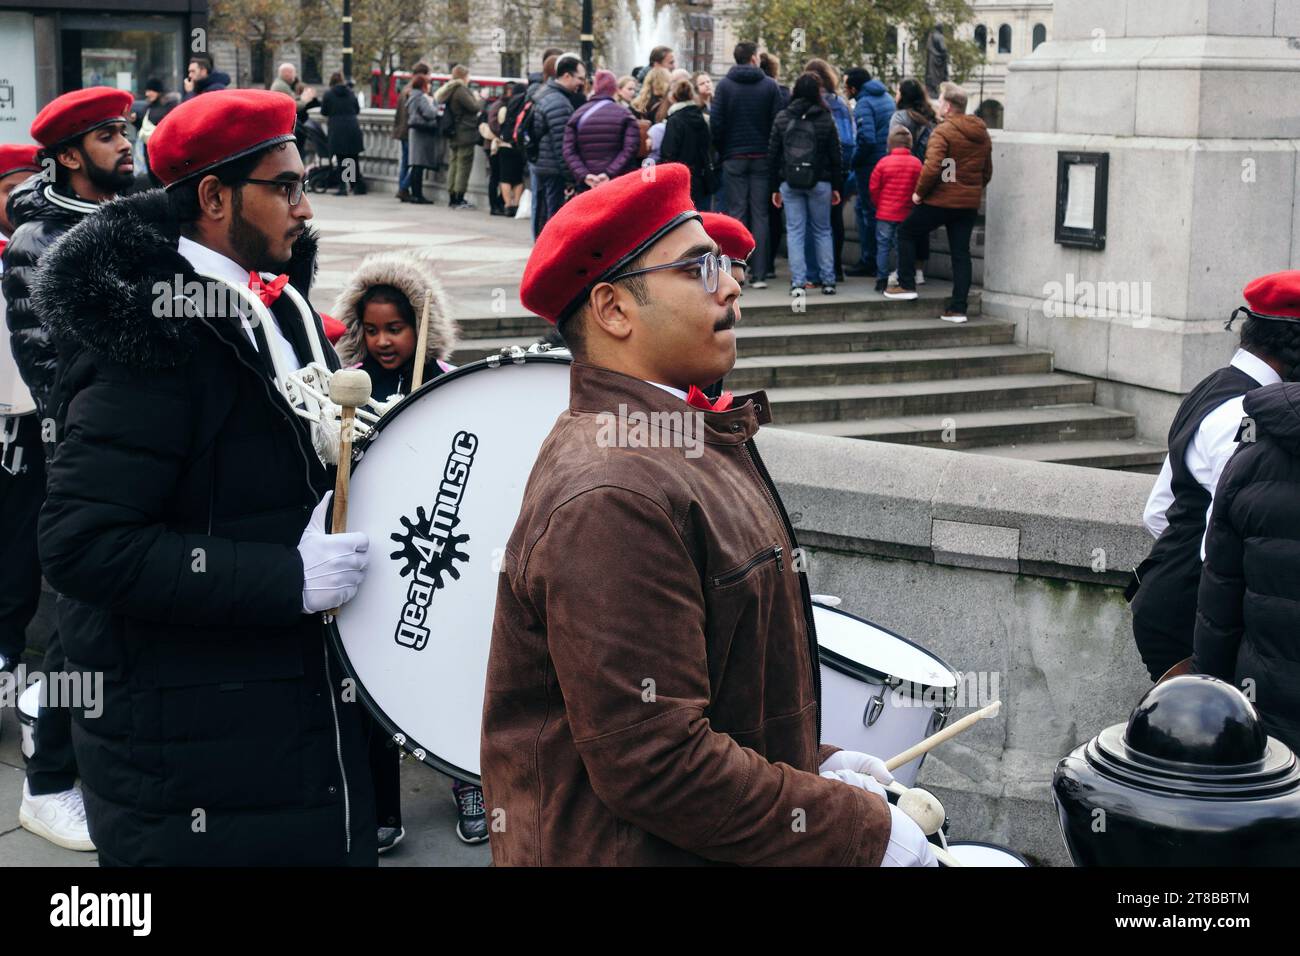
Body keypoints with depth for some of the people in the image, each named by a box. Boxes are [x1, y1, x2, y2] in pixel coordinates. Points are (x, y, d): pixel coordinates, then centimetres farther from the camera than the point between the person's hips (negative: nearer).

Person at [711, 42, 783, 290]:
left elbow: (715, 122, -6)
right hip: (763, 158, 0)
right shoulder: (769, 85, -1)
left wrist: (721, 150, 7)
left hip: (734, 158, 0)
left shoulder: (725, 85, -1)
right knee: (760, 214, 3)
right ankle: (760, 274, 1)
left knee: (737, 212, 3)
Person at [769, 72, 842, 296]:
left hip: (789, 183, 1)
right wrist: (836, 187, 7)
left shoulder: (782, 118, 1)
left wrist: (775, 187, 8)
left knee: (794, 231, 3)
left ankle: (797, 282, -4)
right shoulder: (825, 119, -3)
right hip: (819, 183, -1)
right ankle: (828, 281, 10)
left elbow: (772, 155, 3)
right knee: (822, 231, 10)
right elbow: (835, 156, -1)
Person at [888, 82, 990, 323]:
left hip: (941, 201, -6)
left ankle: (907, 285, 14)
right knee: (961, 253, 8)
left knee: (906, 233, 13)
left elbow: (932, 168, -22)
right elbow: (987, 172, 17)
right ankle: (958, 308, 6)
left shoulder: (943, 132, -14)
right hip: (970, 203, 7)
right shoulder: (982, 134, 10)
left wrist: (919, 192, -9)